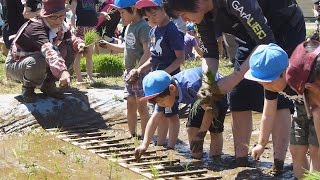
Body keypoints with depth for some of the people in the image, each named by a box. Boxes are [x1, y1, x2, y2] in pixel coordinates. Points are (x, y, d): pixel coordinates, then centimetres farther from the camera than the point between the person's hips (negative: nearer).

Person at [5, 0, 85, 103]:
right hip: (15, 65, -7)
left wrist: (79, 43, -28)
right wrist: (62, 71, -65)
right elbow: (48, 50, -49)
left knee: (69, 50, -11)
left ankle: (48, 85, 3)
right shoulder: (35, 27, -34)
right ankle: (28, 88, -8)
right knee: (39, 60, -39)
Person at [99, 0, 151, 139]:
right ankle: (132, 134, 21)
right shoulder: (129, 26, 12)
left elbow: (147, 52, -21)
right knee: (130, 105, 12)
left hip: (141, 72, -9)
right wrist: (108, 46, 14)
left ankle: (145, 137, 2)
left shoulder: (142, 27, -15)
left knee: (141, 106, -4)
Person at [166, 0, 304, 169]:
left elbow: (267, 43, -36)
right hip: (253, 36, 8)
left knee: (277, 100, -16)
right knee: (239, 100, -2)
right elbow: (210, 54, -2)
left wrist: (235, 78, -36)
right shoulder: (203, 15, -12)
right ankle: (241, 163, 4)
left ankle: (278, 168, -14)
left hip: (286, 28, -8)